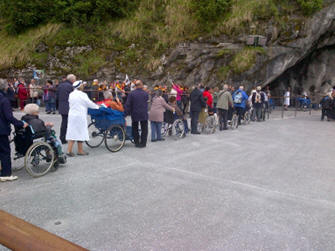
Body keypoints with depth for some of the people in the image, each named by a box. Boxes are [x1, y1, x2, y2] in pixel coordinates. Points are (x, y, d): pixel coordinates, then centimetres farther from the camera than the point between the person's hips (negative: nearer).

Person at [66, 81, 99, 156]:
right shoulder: (82, 95, -12)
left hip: (71, 115, 6)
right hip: (80, 116, -6)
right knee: (80, 133, 3)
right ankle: (80, 151, 11)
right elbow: (89, 103, -6)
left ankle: (69, 150, 4)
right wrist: (97, 107, 10)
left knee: (72, 133, 8)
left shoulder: (71, 94, 8)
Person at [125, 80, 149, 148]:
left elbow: (128, 104, -7)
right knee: (144, 129, 10)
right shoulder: (145, 93, -6)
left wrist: (127, 113, 0)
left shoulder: (131, 94, -7)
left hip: (134, 114, 1)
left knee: (135, 129, 14)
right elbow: (147, 101, 6)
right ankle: (143, 143, 8)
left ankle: (136, 142, 17)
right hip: (144, 114, -1)